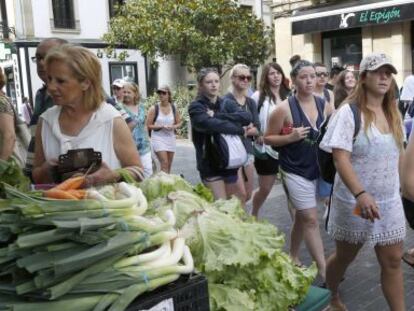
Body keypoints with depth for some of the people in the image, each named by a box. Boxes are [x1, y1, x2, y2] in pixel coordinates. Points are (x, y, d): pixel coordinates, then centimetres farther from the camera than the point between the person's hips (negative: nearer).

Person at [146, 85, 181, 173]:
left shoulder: (174, 108, 3)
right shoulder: (154, 109, -7)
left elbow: (179, 123, 11)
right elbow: (148, 125, -6)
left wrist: (173, 127, -11)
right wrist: (161, 126, -18)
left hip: (171, 138, 4)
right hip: (158, 138, -4)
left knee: (169, 165, 10)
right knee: (164, 163, -14)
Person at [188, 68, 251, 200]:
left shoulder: (227, 104, 8)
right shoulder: (196, 107, -5)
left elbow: (247, 117, -11)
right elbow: (210, 124, -25)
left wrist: (217, 116, -19)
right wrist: (239, 130, -15)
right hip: (211, 164, -4)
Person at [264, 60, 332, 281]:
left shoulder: (324, 105, 2)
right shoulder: (285, 108, -12)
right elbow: (268, 139, -7)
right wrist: (291, 137, -21)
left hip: (318, 169, 5)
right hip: (295, 170, -5)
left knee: (301, 217, 18)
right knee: (311, 219, -6)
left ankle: (293, 257, 37)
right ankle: (323, 270, 2)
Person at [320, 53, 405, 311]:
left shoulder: (393, 113, 6)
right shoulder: (349, 112, -14)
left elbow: (399, 153, 16)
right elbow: (340, 158, -22)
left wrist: (399, 187, 13)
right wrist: (361, 194, -32)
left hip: (390, 201, 5)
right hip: (355, 201, -5)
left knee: (393, 261, 9)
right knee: (344, 257, 13)